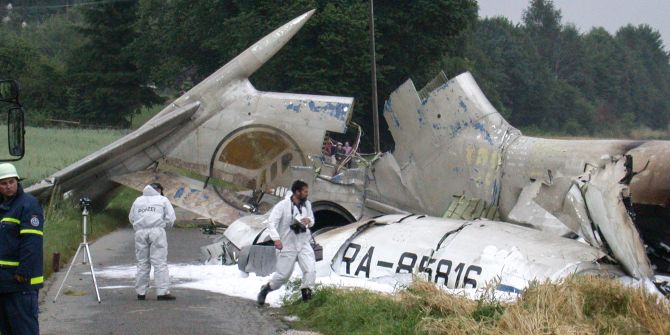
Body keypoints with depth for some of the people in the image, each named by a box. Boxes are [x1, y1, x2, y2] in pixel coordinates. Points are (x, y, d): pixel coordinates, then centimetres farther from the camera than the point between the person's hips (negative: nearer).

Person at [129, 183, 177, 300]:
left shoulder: (138, 201, 21)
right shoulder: (163, 200, 9)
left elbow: (131, 218, 20)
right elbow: (171, 218, 3)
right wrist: (165, 225, 20)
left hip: (140, 232, 4)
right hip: (156, 231, -4)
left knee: (142, 263, 8)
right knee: (160, 263, -5)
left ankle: (141, 292, 8)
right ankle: (162, 292, -9)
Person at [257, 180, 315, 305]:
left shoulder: (307, 204, 2)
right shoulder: (283, 205, -16)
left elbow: (312, 220, 17)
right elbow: (271, 222, -19)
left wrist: (309, 220, -9)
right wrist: (276, 238, -33)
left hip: (304, 244, 4)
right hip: (287, 246, -4)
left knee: (311, 270, -15)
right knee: (283, 275, 5)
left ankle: (307, 296, -5)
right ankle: (266, 289, 31)